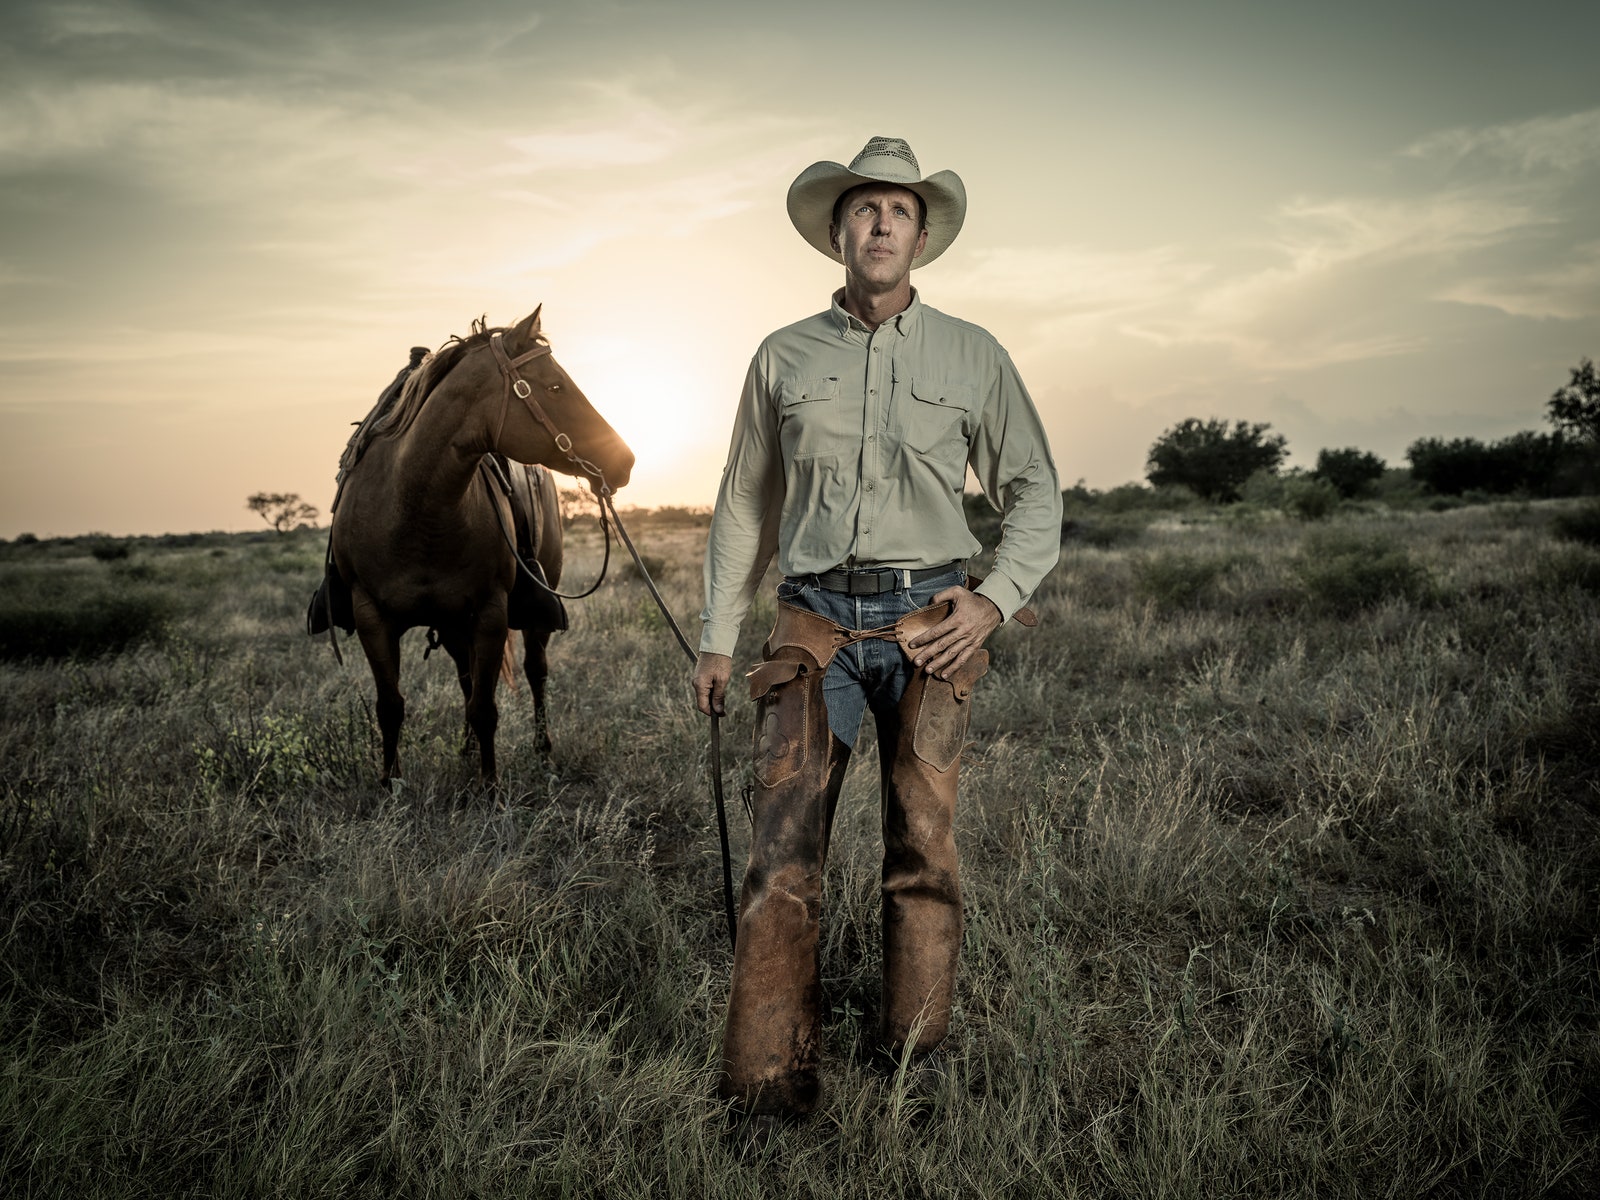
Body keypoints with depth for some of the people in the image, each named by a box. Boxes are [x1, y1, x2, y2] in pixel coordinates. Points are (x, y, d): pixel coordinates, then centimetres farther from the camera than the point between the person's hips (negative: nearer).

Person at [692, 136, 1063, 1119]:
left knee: (924, 845, 2)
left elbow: (1037, 495, 12)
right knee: (784, 843, -9)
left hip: (929, 625, 0)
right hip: (816, 624, 1)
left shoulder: (974, 357, 9)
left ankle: (917, 1064, 14)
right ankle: (768, 1079, -5)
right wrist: (719, 636, 13)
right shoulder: (784, 359, 11)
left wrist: (995, 600, -3)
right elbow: (744, 506, 16)